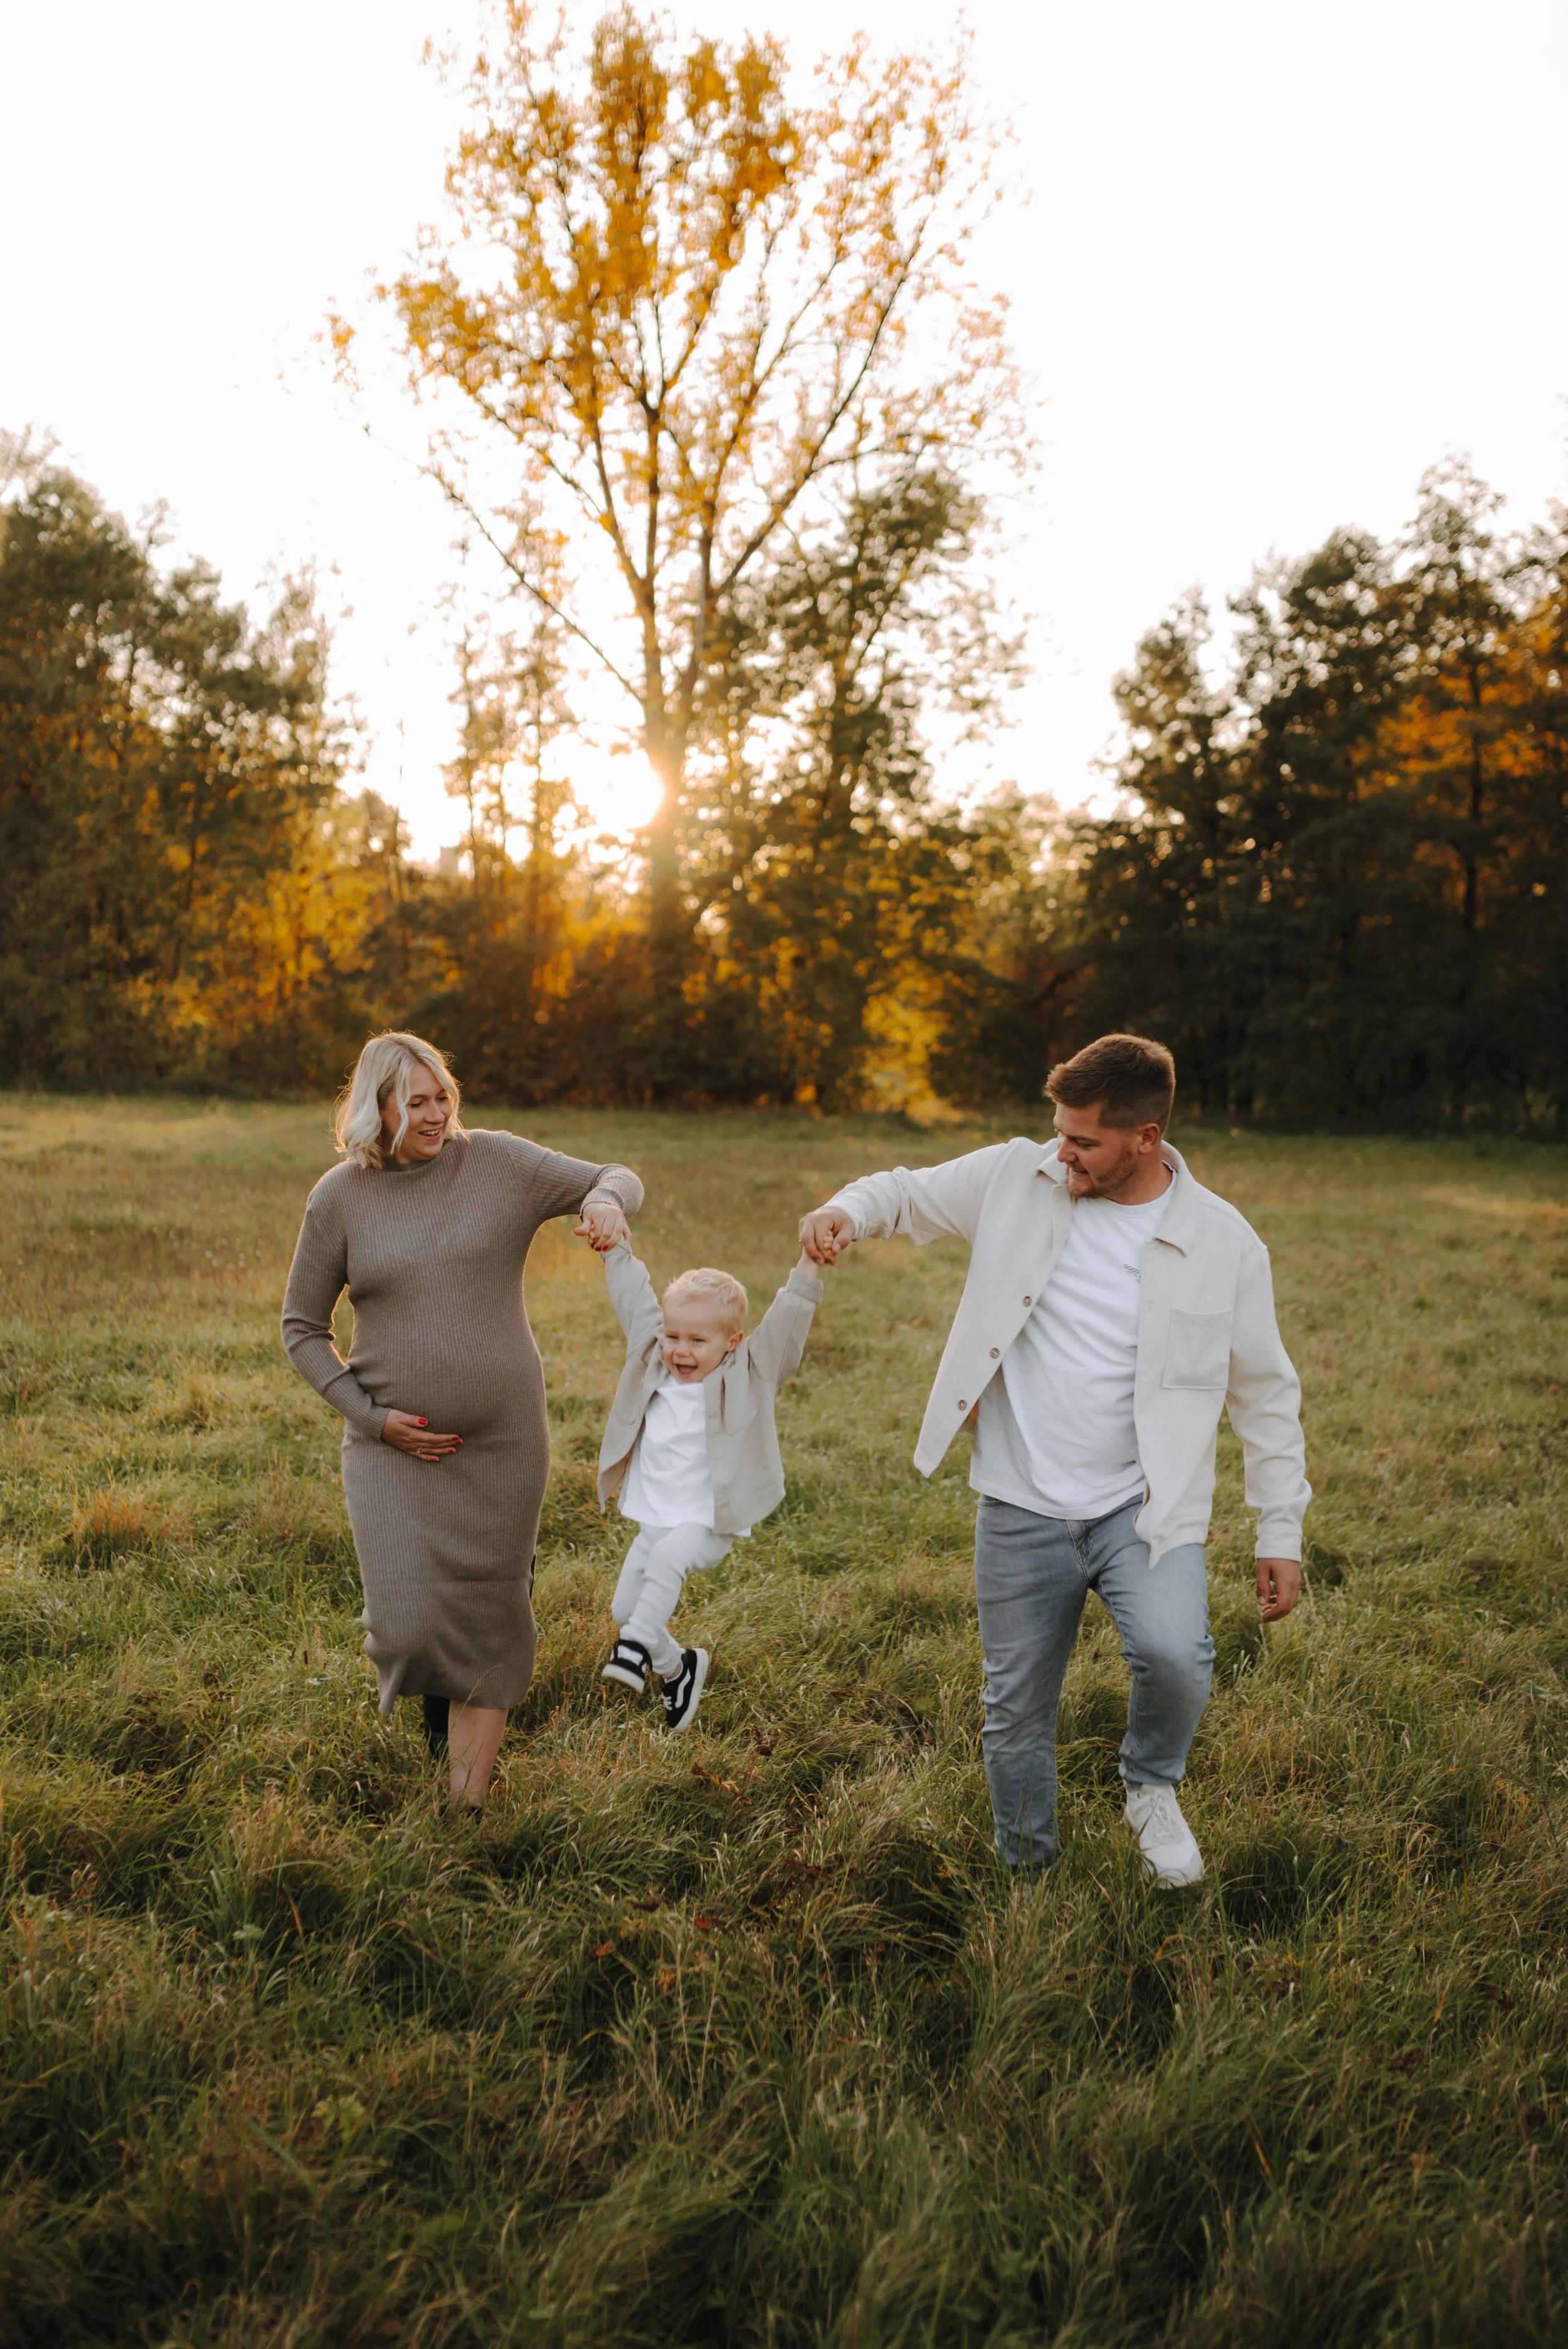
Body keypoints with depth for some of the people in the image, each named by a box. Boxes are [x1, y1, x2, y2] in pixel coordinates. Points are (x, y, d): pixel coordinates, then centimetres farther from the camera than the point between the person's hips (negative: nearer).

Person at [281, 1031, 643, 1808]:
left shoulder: (497, 1162, -5)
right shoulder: (338, 1197, -4)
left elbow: (622, 1182, 1)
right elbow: (302, 1329, 4)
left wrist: (604, 1201, -25)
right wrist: (372, 1417, -8)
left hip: (500, 1438, 1)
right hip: (393, 1445, 0)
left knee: (487, 1627, 7)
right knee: (410, 1629, -8)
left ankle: (466, 1806, 24)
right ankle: (437, 1690, 31)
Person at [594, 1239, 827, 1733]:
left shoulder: (747, 1376, -9)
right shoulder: (653, 1360, 4)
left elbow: (786, 1321, -20)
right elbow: (632, 1295, 11)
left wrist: (808, 1266, -32)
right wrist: (616, 1244, 14)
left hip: (707, 1524, -6)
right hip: (654, 1521, 6)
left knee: (668, 1556, -36)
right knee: (624, 1608, 10)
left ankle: (637, 1647, -31)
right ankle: (675, 1670, 32)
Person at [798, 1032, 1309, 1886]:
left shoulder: (1223, 1243, -6)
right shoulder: (1017, 1177, -4)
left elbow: (1266, 1396, 4)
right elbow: (910, 1193, 11)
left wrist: (1281, 1534, 4)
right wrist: (847, 1209, -14)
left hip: (1143, 1507, -2)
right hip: (1020, 1512, 2)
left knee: (1174, 1654, -28)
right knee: (1016, 1718, 10)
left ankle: (1151, 1788, 6)